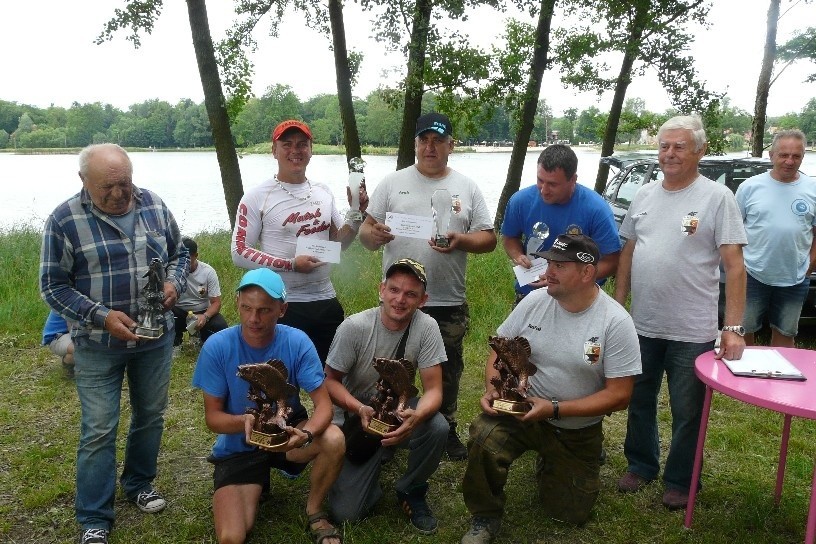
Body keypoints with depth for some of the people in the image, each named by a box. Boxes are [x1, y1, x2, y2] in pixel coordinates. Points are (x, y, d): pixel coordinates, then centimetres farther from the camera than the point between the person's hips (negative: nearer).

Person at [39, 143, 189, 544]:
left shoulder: (154, 205, 0)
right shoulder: (64, 220, -12)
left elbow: (180, 252, 12)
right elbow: (53, 286, -9)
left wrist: (174, 283, -9)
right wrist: (102, 316, -21)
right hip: (99, 345, -4)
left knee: (150, 415, 16)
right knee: (99, 431, 0)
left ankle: (139, 483, 39)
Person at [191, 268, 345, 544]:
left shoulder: (297, 342, -17)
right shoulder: (217, 347, -17)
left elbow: (323, 404, -18)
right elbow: (212, 417, -12)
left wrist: (306, 434, -40)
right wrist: (244, 421, -35)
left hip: (287, 433, 1)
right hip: (238, 447, 0)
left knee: (334, 440, -32)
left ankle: (314, 513, -1)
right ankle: (256, 486, 18)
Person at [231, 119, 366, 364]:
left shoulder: (323, 192, 8)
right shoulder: (257, 197, -7)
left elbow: (338, 243, 14)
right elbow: (240, 253, -11)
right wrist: (291, 264, -19)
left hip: (326, 301, 5)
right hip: (282, 306, -5)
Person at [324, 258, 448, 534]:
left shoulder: (426, 327, -17)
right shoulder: (354, 327, -20)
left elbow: (433, 389, -18)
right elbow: (330, 381, -12)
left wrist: (416, 416, -41)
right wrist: (361, 409, -32)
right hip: (354, 416, -1)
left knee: (438, 428, -32)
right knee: (346, 512, -13)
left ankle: (410, 491, -1)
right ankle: (376, 462, 21)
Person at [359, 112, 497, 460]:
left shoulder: (467, 188, 5)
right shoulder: (393, 183, 3)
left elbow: (489, 238, 3)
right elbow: (366, 233, 2)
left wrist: (461, 241, -18)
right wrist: (374, 235, -23)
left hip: (449, 304, 1)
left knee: (447, 372, 16)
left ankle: (446, 429, 34)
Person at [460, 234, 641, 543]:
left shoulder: (616, 322, -19)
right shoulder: (534, 301, -9)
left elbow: (620, 395, -18)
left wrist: (554, 409, -24)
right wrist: (492, 388, -17)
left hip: (578, 432, 0)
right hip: (520, 412, 1)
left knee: (569, 514, 11)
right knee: (483, 439, -31)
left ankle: (552, 467, 43)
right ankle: (485, 518, -4)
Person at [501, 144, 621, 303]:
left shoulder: (596, 209, -21)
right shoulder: (521, 201, -12)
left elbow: (611, 262, -16)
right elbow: (509, 237, 6)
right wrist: (517, 256, -16)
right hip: (528, 293, 2)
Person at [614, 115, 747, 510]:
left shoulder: (717, 197, -9)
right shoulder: (644, 196, 6)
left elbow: (734, 265, -13)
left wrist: (733, 327, -18)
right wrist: (618, 303, 8)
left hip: (692, 332, -5)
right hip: (641, 326, 5)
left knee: (687, 413, 9)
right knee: (639, 402, 19)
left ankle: (680, 481, 28)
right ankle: (641, 465, 38)